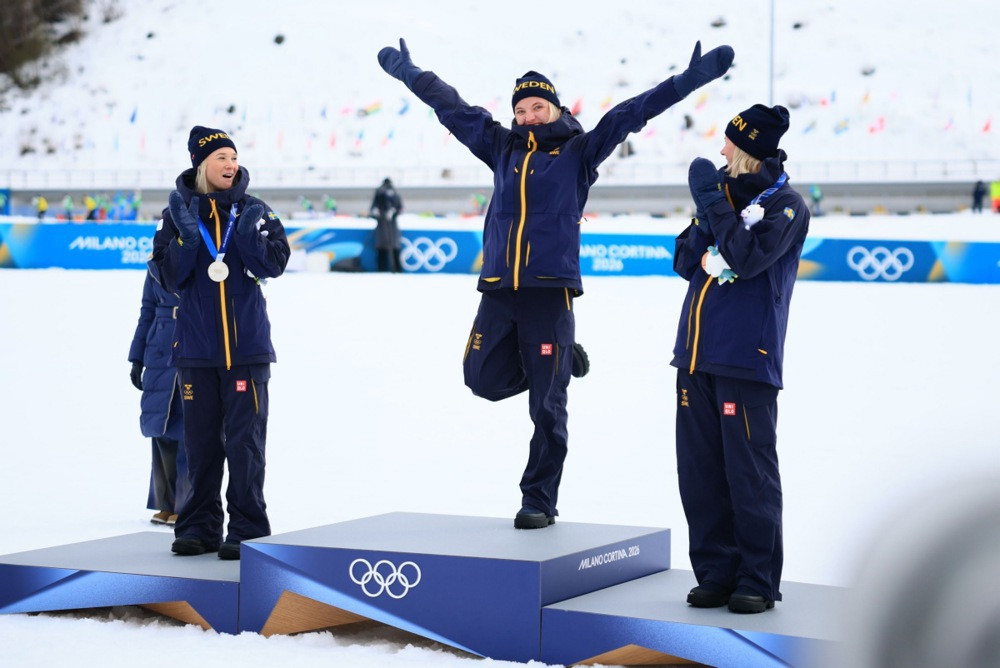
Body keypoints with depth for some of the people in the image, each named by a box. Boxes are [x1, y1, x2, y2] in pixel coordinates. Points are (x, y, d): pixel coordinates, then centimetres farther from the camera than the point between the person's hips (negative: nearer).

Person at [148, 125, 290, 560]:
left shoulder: (254, 211, 4)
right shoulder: (177, 214, 4)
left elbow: (275, 263, -6)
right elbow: (167, 277, -3)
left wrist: (247, 232, -21)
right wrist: (187, 236, -17)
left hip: (246, 343, -1)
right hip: (196, 345, 1)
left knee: (245, 438, -3)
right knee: (200, 438, 7)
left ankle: (247, 530, 3)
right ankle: (199, 526, 16)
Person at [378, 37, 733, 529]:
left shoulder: (577, 152, 3)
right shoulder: (502, 147, 13)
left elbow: (632, 113, -4)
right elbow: (451, 106, 22)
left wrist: (691, 78, -10)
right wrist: (407, 71, 30)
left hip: (550, 292, -4)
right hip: (498, 291, 4)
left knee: (546, 407, -1)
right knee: (484, 378, 5)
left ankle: (539, 501, 10)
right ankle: (562, 360, 29)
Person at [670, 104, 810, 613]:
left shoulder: (785, 205, -5)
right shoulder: (724, 190, 16)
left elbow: (748, 258, -19)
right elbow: (684, 261, 12)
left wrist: (714, 204, -14)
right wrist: (705, 217, -5)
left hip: (747, 358, -7)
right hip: (697, 353, 7)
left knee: (749, 474, -3)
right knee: (700, 471, 9)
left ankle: (758, 581, 6)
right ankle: (716, 572, 18)